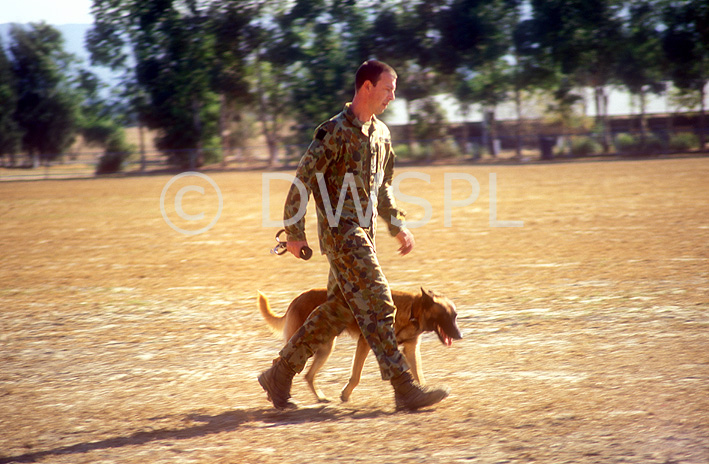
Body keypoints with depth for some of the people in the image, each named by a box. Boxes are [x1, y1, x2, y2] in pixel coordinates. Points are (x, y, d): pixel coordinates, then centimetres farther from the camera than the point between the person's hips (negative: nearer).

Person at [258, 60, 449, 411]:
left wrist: (397, 226, 20)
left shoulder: (381, 133, 13)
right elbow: (302, 180, -13)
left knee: (337, 310, 12)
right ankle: (405, 389, -11)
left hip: (364, 231, 9)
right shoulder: (336, 131, -14)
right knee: (377, 305, -11)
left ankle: (280, 375, 22)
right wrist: (295, 233, -13)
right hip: (341, 231, -9)